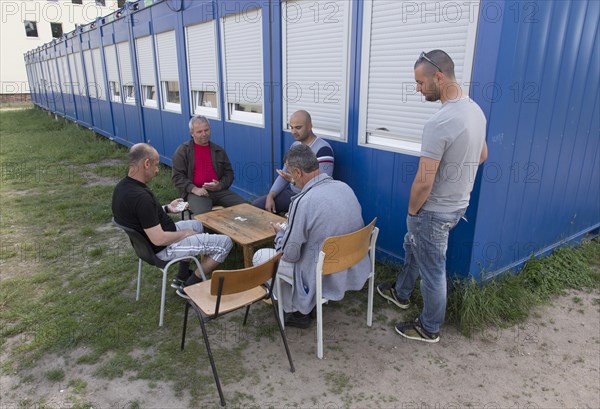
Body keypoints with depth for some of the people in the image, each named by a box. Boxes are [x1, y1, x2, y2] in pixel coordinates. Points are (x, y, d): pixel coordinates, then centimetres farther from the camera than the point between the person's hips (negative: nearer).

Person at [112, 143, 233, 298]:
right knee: (225, 243, -7)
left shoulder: (122, 186, -2)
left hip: (146, 239, 10)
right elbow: (159, 239, -30)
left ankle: (182, 278, 30)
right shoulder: (140, 197, -33)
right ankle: (189, 287, 7)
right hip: (163, 248, -10)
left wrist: (167, 208, 9)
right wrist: (185, 233, -14)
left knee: (196, 224, 32)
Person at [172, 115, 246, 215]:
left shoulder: (219, 150, 17)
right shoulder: (183, 151, 8)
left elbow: (229, 172, 18)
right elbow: (177, 176, 2)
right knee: (203, 213, -36)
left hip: (219, 191, 4)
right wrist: (194, 189, -14)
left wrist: (220, 185, -4)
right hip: (196, 192, -3)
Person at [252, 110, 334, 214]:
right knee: (256, 205, -1)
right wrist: (270, 196, -3)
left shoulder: (323, 149, -18)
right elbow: (283, 175, 12)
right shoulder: (295, 145, 8)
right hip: (291, 193, 7)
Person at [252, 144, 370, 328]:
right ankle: (301, 306, 31)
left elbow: (289, 255, -17)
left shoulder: (303, 202, -25)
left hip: (325, 276, -7)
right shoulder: (345, 187, -4)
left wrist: (280, 234, 5)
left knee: (260, 257, 9)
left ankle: (296, 311, 22)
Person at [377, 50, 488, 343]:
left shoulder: (439, 124, -30)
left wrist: (412, 212, -11)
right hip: (458, 203, 9)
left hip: (434, 211, -9)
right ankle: (401, 293, 49)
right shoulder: (475, 110, 0)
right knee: (412, 245, 28)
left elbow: (423, 182, -27)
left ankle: (429, 329, 30)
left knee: (432, 269, 9)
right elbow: (481, 156, 15)